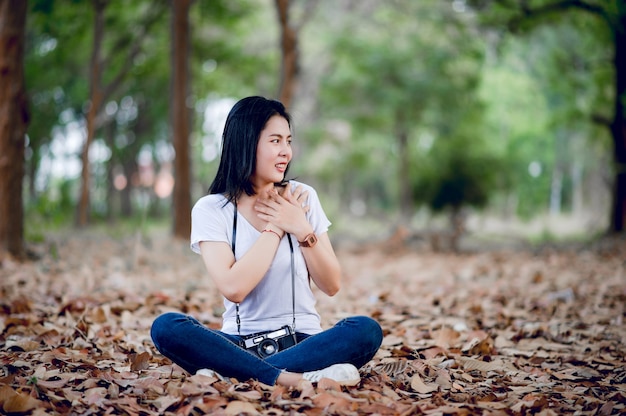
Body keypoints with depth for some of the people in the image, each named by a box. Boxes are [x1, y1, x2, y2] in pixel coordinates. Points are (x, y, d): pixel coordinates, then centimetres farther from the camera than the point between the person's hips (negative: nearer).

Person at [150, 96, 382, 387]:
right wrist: (275, 228, -11)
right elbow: (233, 288, -17)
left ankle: (231, 376, -30)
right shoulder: (211, 209, -2)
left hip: (302, 341, 2)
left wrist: (301, 229, -9)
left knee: (366, 330, -29)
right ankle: (291, 379, -35)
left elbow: (331, 285, 3)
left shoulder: (302, 197, 4)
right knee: (166, 327, -27)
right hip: (240, 345, -1)